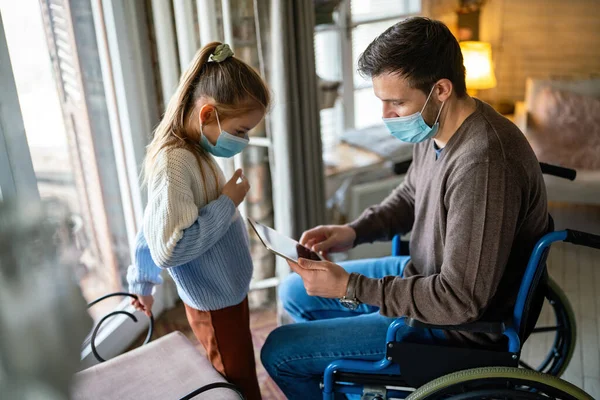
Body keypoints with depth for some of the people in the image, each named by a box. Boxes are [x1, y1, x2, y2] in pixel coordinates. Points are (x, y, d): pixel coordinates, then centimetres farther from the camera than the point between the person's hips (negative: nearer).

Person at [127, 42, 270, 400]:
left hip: (229, 290, 9)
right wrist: (229, 202, -24)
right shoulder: (174, 163, -26)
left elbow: (155, 227, 13)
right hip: (214, 302, -9)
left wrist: (142, 283, 23)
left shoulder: (195, 153, 4)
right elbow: (170, 248, -33)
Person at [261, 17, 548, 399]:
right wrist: (353, 231, -4)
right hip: (424, 276, 9)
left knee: (280, 350, -6)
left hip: (460, 324, -9)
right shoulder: (435, 127, -6)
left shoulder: (482, 163, -35)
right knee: (295, 292, 19)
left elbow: (460, 300, -31)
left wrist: (349, 287, -26)